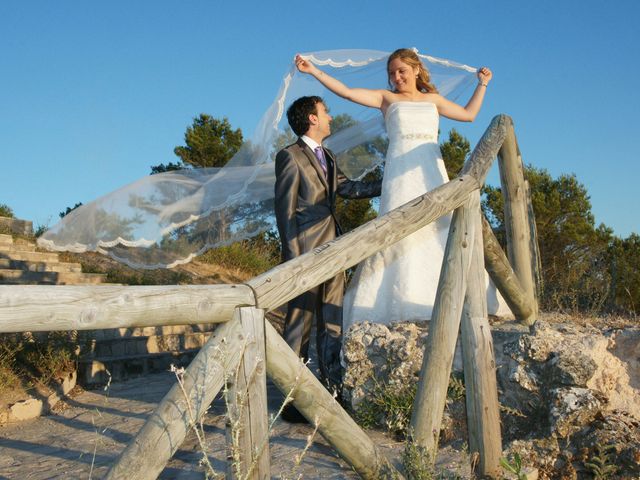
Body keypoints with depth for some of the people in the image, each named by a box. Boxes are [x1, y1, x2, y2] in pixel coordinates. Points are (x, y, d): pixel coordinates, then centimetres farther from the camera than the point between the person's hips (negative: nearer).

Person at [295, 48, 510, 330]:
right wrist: (313, 71, 2)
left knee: (441, 230, -8)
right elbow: (345, 92, 7)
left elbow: (469, 114, 32)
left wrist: (482, 84, 35)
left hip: (432, 171, 3)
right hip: (401, 171, -3)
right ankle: (402, 301, -15)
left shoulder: (433, 99, 23)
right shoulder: (386, 98, 15)